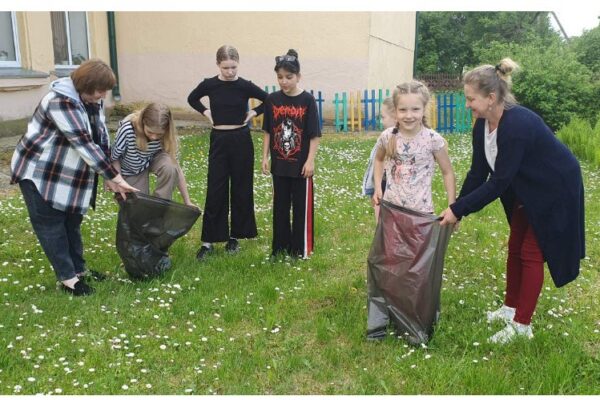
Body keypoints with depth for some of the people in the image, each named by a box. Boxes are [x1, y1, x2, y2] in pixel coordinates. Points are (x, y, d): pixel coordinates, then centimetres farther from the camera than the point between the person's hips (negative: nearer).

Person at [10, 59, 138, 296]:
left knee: (72, 222, 14)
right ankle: (67, 277, 7)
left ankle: (78, 268, 26)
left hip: (68, 174, 8)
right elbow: (85, 144, -31)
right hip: (39, 172, -8)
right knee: (50, 225, 1)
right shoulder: (60, 101, -27)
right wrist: (116, 176, -29)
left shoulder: (93, 102, 0)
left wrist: (110, 178, -5)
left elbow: (101, 141, 2)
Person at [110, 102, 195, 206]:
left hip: (153, 160, 1)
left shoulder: (166, 136, -29)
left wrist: (187, 202, -22)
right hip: (131, 170, 0)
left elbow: (176, 166, -23)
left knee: (169, 166, -33)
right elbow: (114, 158, -19)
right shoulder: (127, 130, -36)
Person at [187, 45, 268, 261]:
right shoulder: (209, 84, -3)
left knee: (241, 190, 6)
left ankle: (235, 236, 20)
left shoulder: (245, 86, -5)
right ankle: (209, 240, 8)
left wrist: (254, 113, -2)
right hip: (219, 140, 0)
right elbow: (192, 99, 16)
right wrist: (205, 112, 3)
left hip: (241, 140, 0)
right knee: (215, 190, 1)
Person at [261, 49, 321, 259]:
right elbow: (267, 132, 6)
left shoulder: (307, 100, -9)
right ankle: (280, 247, 26)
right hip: (279, 164, 4)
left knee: (302, 208, 6)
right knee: (280, 207, 13)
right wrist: (265, 157, 3)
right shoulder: (272, 100, 1)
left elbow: (314, 134, -8)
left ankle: (301, 249, 19)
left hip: (300, 165, -3)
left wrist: (310, 161, -11)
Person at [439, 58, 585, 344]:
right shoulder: (482, 125, -10)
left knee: (532, 252, -3)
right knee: (515, 247, 13)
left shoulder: (518, 125, -35)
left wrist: (459, 209, -29)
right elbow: (478, 173, -5)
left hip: (555, 191, -8)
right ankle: (511, 308, 28)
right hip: (527, 190, 8)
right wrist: (456, 208, -11)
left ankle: (522, 325, 8)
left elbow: (497, 183, -33)